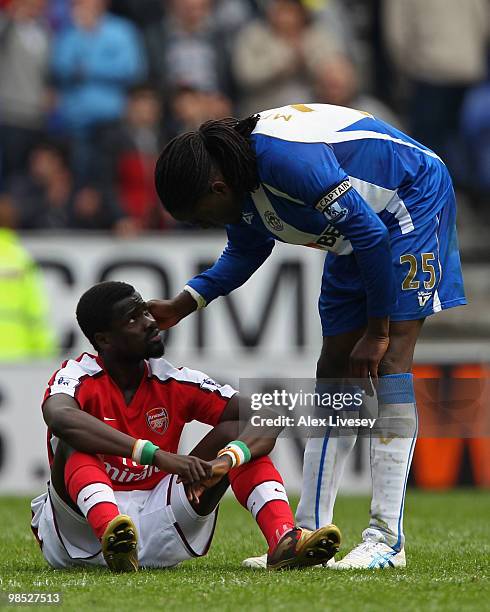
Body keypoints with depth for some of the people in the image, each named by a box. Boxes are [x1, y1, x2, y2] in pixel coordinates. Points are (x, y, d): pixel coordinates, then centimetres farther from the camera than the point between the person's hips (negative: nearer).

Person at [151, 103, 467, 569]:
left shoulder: (287, 160, -35)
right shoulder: (239, 180, -6)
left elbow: (372, 234, -31)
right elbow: (245, 252, 14)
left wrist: (377, 330, -20)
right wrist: (182, 305, -1)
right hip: (364, 225, 10)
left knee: (388, 361, -19)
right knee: (334, 369, 6)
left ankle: (386, 539, -22)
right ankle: (309, 534, 8)